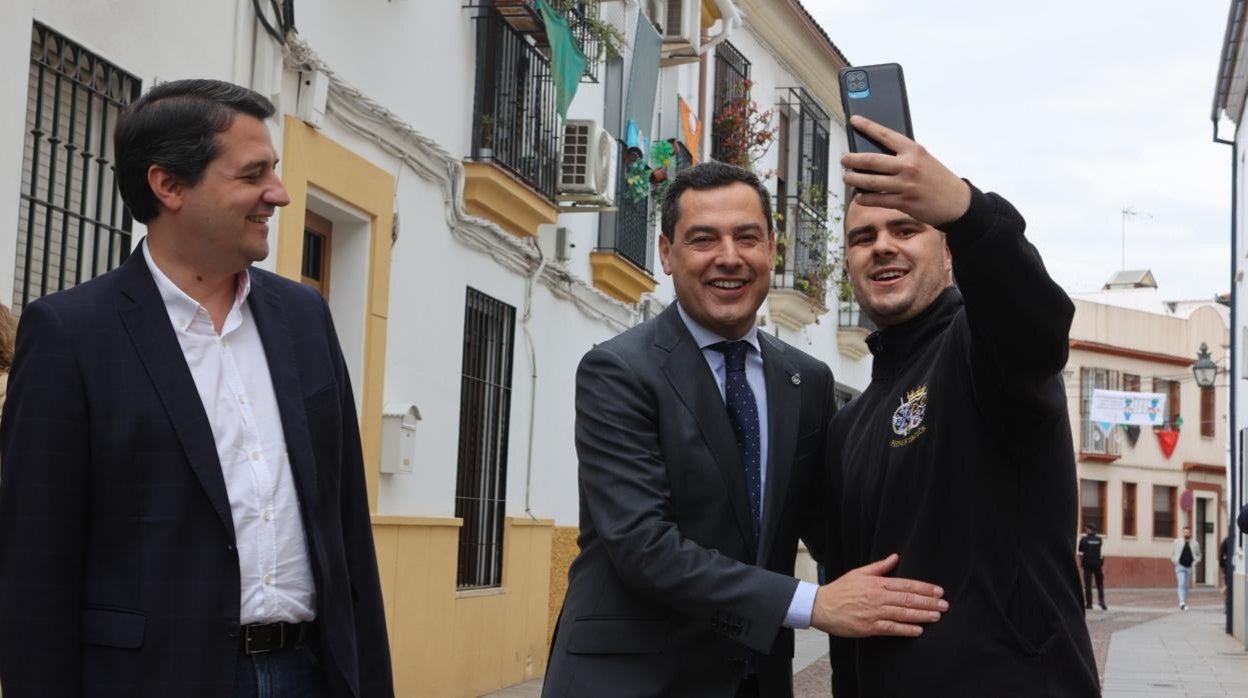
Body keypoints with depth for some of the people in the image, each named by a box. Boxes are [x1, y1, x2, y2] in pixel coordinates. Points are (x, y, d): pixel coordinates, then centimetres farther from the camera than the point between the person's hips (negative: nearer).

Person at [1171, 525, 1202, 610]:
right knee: (1181, 584, -17)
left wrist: (1195, 562, 1)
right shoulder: (1177, 542, 4)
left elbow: (1198, 555, 17)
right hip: (1180, 566, -2)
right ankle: (1182, 602, -27)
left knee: (1187, 586, 7)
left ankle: (1184, 604, 17)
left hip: (1190, 568, 2)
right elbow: (1172, 554, 13)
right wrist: (1176, 562, 0)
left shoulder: (1195, 544, 6)